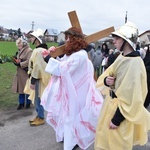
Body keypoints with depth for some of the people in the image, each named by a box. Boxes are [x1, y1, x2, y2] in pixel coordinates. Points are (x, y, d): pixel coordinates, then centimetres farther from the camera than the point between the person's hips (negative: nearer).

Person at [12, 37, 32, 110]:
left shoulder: (29, 51, -13)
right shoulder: (20, 51, 14)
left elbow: (29, 62, -23)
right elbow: (17, 59, 19)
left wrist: (19, 64, -16)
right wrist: (16, 61, -4)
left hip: (26, 73, -8)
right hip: (20, 73, 8)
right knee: (20, 88, 11)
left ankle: (28, 103, 19)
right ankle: (21, 103, 22)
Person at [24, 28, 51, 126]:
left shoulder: (39, 51, -20)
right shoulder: (39, 50, 13)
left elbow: (37, 67, -24)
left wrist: (32, 81, -20)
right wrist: (32, 79, 21)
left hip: (39, 79, -10)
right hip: (37, 78, 10)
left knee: (38, 99, 0)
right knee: (37, 99, 17)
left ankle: (41, 118, 13)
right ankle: (39, 116, 29)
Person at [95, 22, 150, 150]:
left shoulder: (135, 62, -24)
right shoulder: (121, 57, 4)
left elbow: (130, 96, -24)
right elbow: (107, 75, 12)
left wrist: (117, 119, -20)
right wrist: (106, 81, -12)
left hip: (120, 109, -8)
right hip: (110, 102, 8)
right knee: (104, 138, 23)